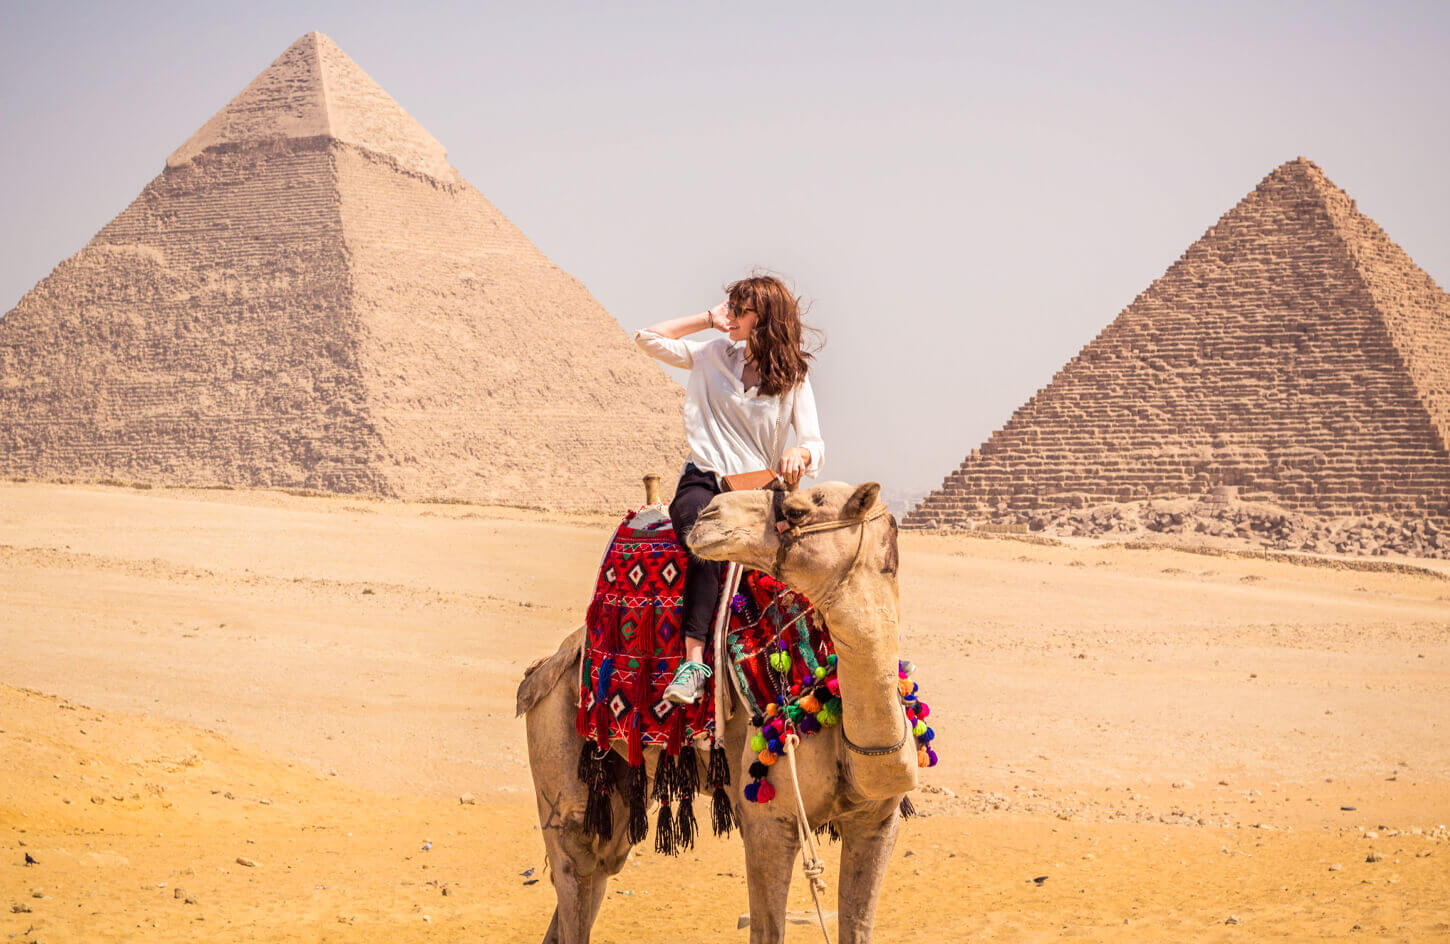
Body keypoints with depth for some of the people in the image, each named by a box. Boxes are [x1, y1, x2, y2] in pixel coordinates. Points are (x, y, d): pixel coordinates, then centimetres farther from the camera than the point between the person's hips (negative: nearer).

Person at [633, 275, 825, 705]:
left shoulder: (793, 377, 8)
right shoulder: (714, 355, 14)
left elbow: (815, 447, 1)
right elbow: (649, 338, 14)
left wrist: (798, 454, -24)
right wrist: (707, 318, 12)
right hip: (703, 481, 0)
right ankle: (694, 660, -44)